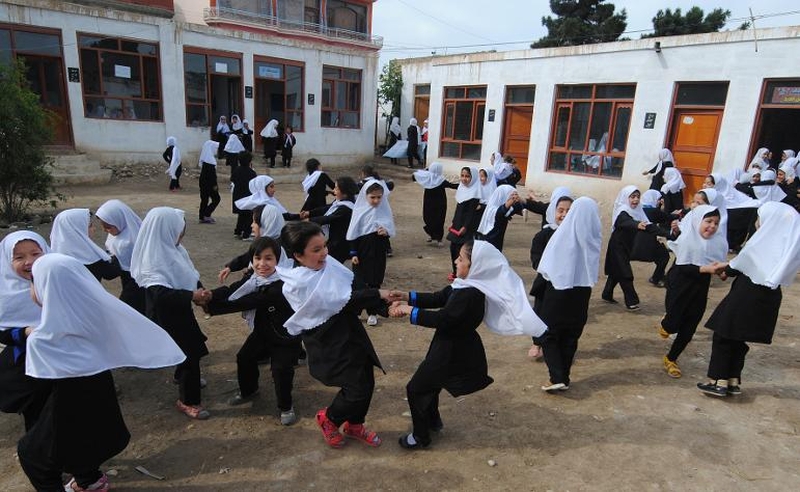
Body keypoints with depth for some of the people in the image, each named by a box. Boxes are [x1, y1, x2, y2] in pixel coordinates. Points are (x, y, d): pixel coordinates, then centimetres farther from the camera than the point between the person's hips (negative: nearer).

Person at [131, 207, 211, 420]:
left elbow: (189, 274, 9)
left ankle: (183, 376, 55)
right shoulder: (154, 259, -28)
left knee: (192, 345, 27)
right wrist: (192, 295, -36)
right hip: (168, 315, -9)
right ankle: (187, 401, 18)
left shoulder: (172, 249, -1)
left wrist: (200, 290, -4)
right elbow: (160, 293, -38)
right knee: (190, 352, 0)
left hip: (180, 310, 9)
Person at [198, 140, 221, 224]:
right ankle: (206, 215, -1)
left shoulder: (204, 160, 12)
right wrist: (215, 185, -17)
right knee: (216, 199, -1)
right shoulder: (210, 160, -18)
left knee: (204, 199, 13)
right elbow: (212, 174, -20)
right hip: (209, 183, -10)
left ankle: (202, 217, 16)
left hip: (203, 181, 10)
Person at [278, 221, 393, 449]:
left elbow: (354, 288, 2)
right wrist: (377, 294, -18)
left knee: (367, 381, 12)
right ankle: (328, 418, 25)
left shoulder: (327, 264, 0)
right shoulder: (298, 284, -21)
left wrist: (384, 306, -11)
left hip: (351, 332, 7)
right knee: (358, 389, -7)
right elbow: (343, 301, -23)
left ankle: (354, 425, 39)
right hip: (330, 343, -7)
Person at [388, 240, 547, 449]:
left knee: (415, 388, 5)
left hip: (453, 352, -9)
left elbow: (441, 319, -30)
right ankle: (433, 421, 51)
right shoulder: (466, 285, -1)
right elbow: (438, 298, 5)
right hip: (452, 346, 9)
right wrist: (408, 297, -4)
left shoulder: (470, 295, -31)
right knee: (428, 381, 28)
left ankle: (420, 437, 23)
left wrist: (410, 311, -21)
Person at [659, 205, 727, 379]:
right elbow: (682, 267, -20)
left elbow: (721, 263, 4)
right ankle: (666, 323, 36)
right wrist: (705, 268, -33)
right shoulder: (687, 239, -17)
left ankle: (671, 359, 27)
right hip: (680, 286, -4)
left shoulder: (720, 241, -6)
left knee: (688, 330, 7)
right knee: (672, 326, -3)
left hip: (701, 288, 4)